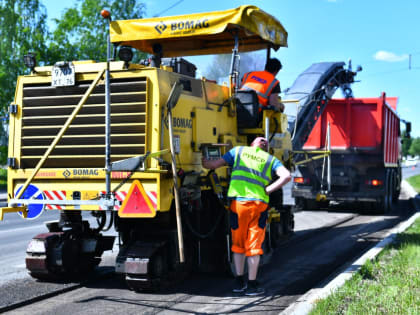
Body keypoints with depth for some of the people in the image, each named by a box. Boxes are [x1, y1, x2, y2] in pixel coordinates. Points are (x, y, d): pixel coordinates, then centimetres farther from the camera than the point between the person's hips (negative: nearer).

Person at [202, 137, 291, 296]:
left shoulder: (238, 151, 16)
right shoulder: (271, 159, 15)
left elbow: (213, 165, 11)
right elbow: (286, 176, -2)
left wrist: (201, 161, 28)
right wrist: (267, 190, 0)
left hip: (238, 202, 1)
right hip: (259, 204, -1)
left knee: (238, 244, 16)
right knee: (253, 245, 7)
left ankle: (239, 282, 21)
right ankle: (252, 285, 11)